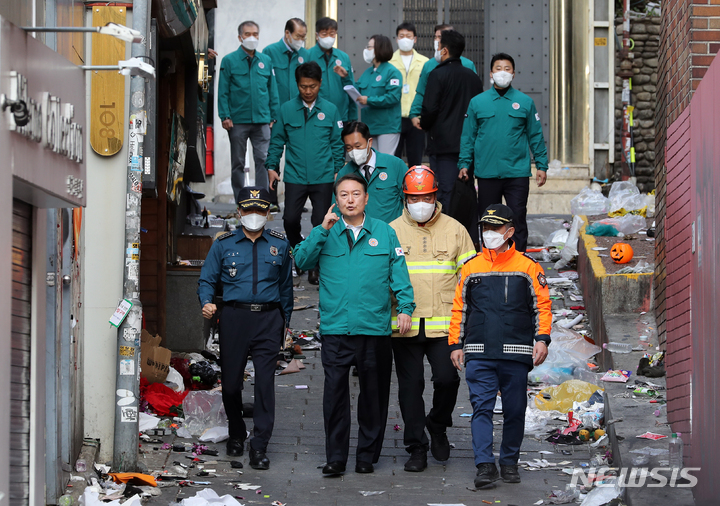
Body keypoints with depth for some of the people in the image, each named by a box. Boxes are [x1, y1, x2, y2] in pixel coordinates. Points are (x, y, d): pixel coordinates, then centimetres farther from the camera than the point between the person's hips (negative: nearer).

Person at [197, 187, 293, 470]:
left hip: (268, 319, 0)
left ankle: (259, 447, -5)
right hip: (234, 317, 0)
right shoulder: (223, 244, 8)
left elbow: (286, 285, 17)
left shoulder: (280, 245, 11)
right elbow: (207, 279, 8)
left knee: (265, 382, -8)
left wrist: (284, 321, 16)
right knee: (231, 381, 5)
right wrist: (207, 303, -11)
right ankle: (236, 434, 30)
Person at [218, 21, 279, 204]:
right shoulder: (229, 61, 2)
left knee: (263, 159, -5)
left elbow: (272, 91, 13)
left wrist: (274, 117, 7)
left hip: (262, 120, 2)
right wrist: (225, 116, -9)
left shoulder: (266, 61, 10)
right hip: (238, 120, -1)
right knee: (238, 163, 5)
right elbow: (223, 92, 0)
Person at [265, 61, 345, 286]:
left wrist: (338, 171, 3)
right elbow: (277, 141, 10)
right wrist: (272, 166, 3)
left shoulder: (330, 110, 3)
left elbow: (337, 143, 8)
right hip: (295, 176, 0)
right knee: (290, 220, -6)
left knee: (321, 223, -1)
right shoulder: (287, 110, 3)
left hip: (323, 177, 0)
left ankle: (316, 265, 15)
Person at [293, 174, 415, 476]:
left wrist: (405, 306, -7)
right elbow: (302, 261, -4)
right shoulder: (325, 234, 9)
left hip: (375, 328, 0)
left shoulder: (384, 233, 8)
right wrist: (322, 230, -13)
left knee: (373, 394, 6)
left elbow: (398, 273, 6)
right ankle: (335, 457, 3)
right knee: (334, 392, -4)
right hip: (335, 327, 0)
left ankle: (367, 456, 16)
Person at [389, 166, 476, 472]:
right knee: (410, 385, 3)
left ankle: (438, 426, 19)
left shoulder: (454, 231, 6)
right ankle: (416, 447, 13)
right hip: (404, 325, 0)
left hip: (444, 325, 0)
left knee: (447, 379, -10)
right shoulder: (391, 232, 6)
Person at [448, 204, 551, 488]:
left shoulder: (527, 266, 5)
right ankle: (485, 465, -11)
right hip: (479, 355, 1)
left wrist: (542, 339, -5)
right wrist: (455, 345, 10)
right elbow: (459, 308, 14)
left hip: (516, 355, -1)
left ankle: (509, 462, 20)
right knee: (481, 408, -8)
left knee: (515, 410, 6)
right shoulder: (471, 267, 10)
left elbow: (542, 305, 6)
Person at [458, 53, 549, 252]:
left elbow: (536, 136, 8)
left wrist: (542, 165, 4)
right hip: (486, 174, 1)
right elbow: (468, 137, 9)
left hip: (517, 173, -1)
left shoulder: (525, 102, 6)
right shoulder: (477, 102, 6)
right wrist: (464, 164, 1)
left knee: (518, 219, -2)